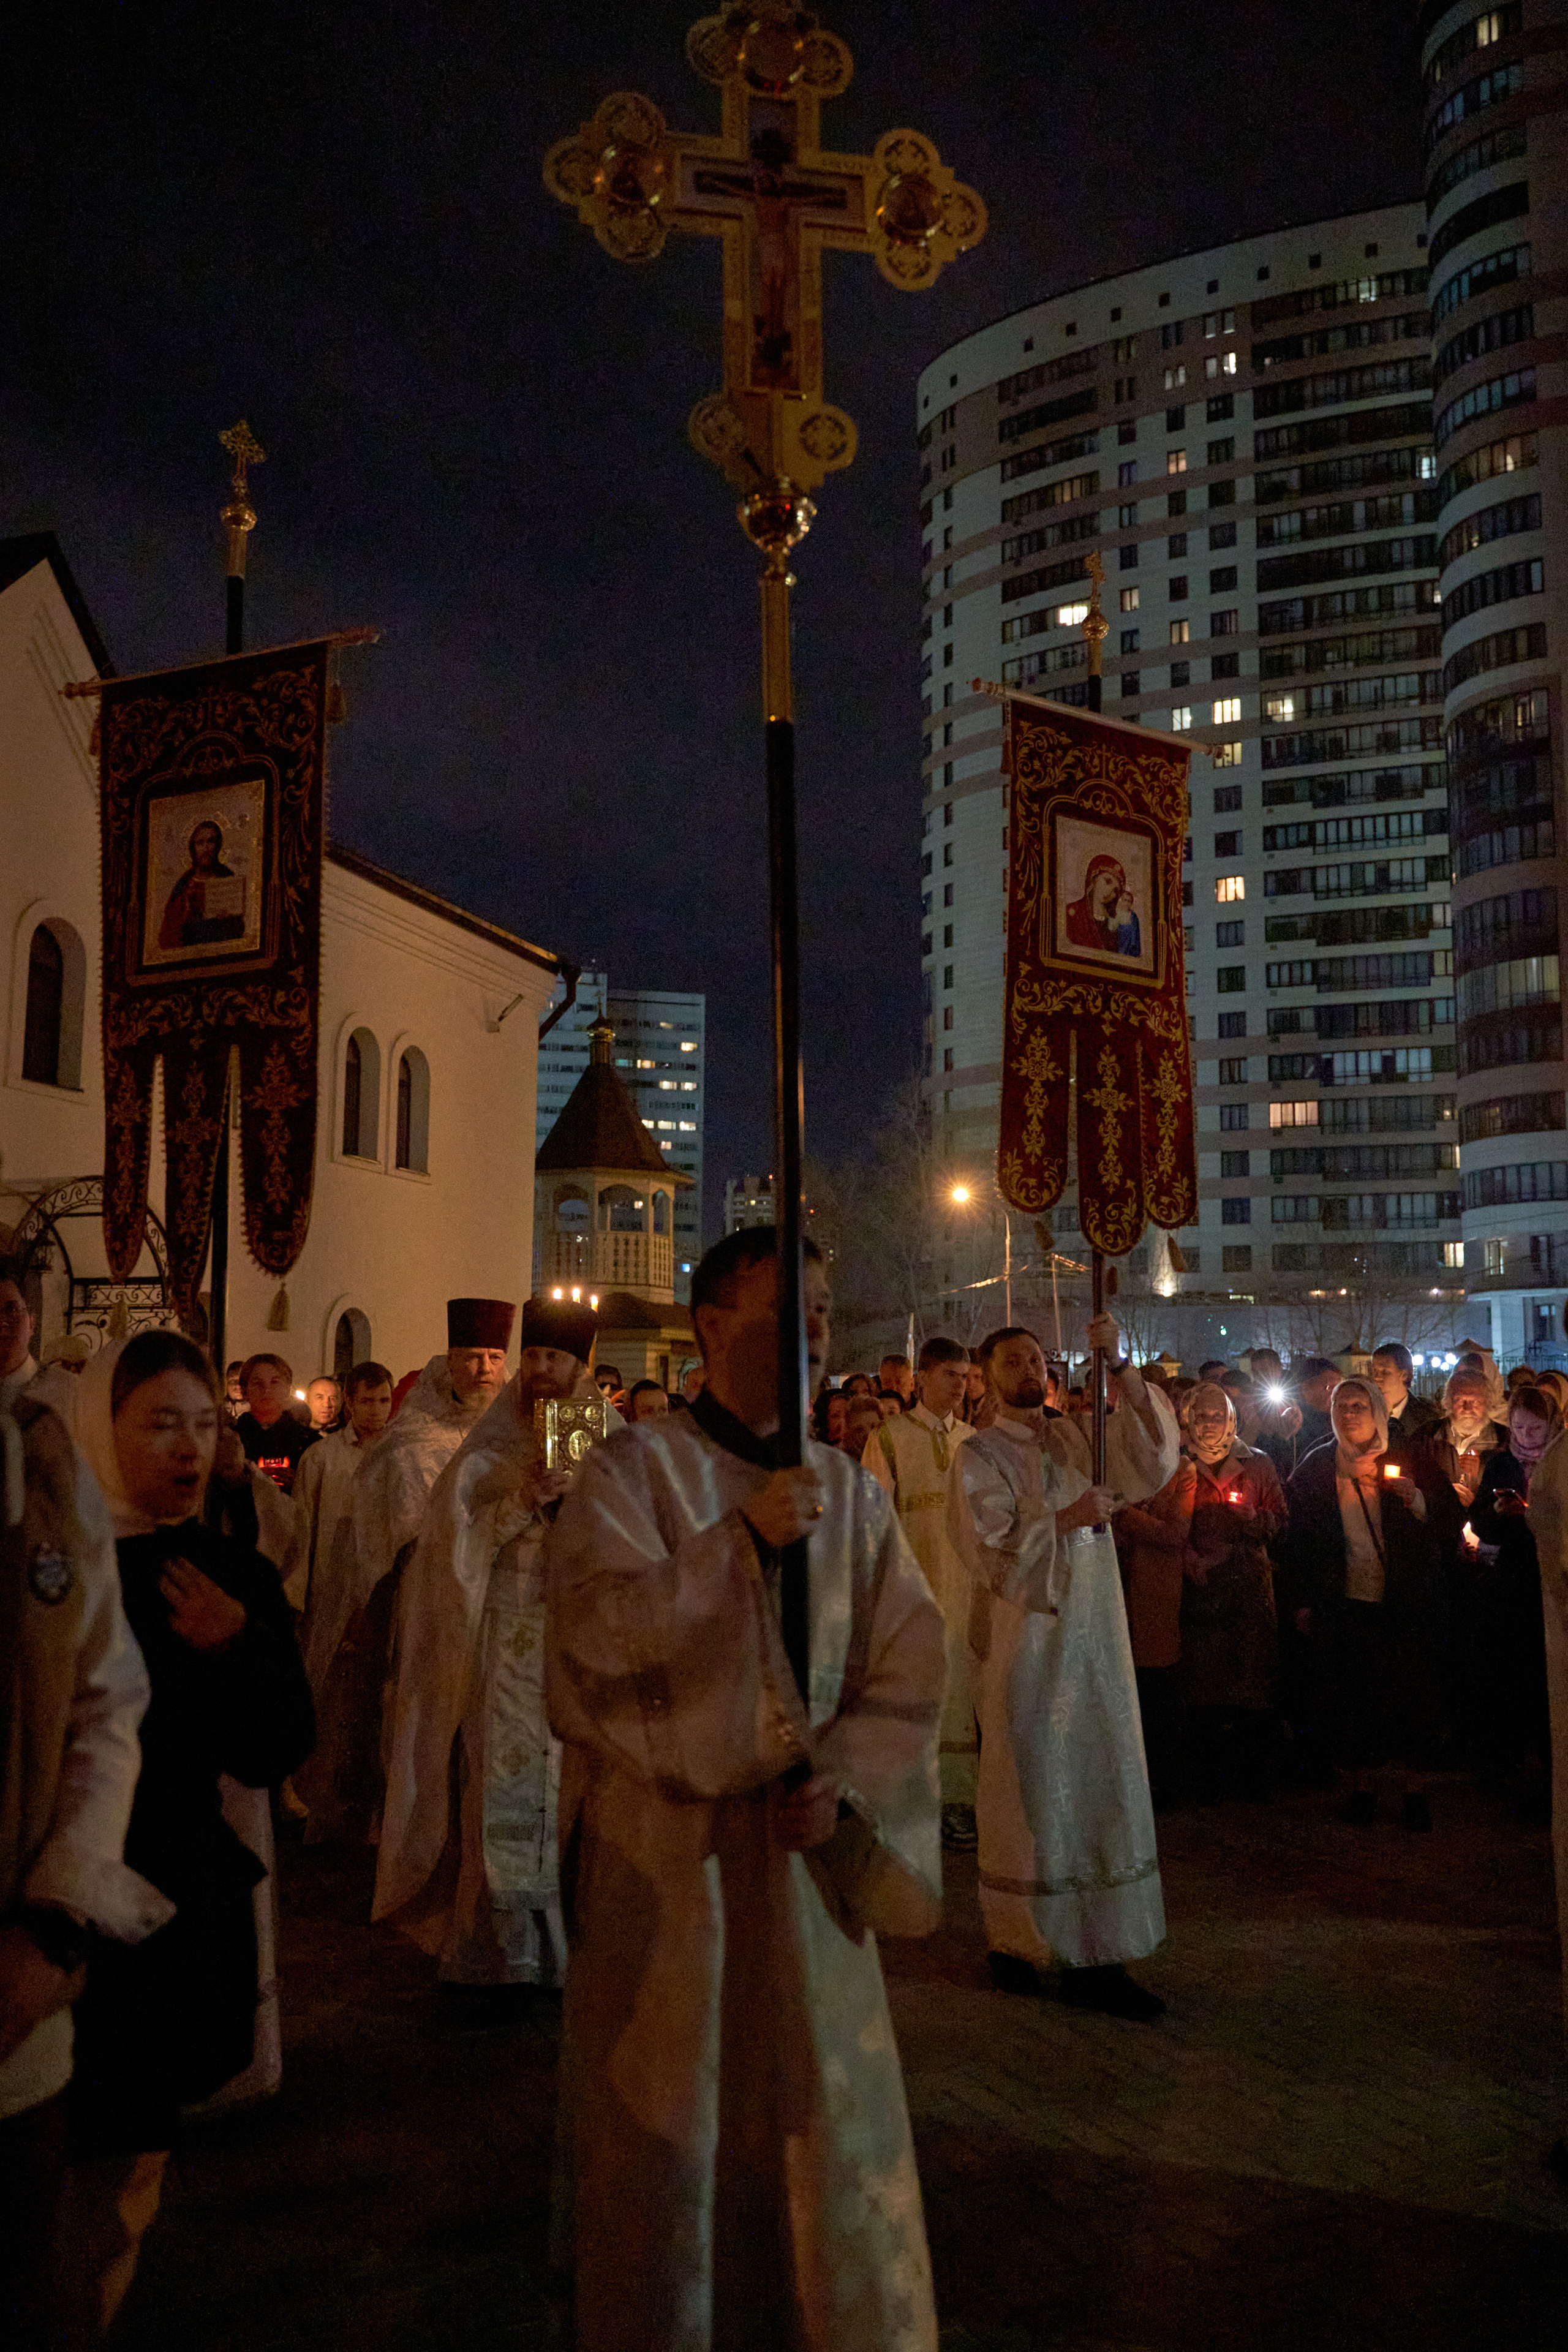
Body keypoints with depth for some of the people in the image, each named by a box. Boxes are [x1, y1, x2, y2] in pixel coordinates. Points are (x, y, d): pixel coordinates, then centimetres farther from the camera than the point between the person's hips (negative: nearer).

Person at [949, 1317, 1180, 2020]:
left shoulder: (1079, 1439, 10)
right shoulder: (980, 1455, -2)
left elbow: (1153, 1461, -7)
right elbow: (991, 1553, -10)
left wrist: (1119, 1366, -15)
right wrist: (1065, 1519, -18)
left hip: (1096, 1640, 5)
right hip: (1026, 1643, -4)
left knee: (1106, 1794, 5)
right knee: (1028, 1796, 3)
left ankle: (1094, 1961, 12)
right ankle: (1013, 1943, 20)